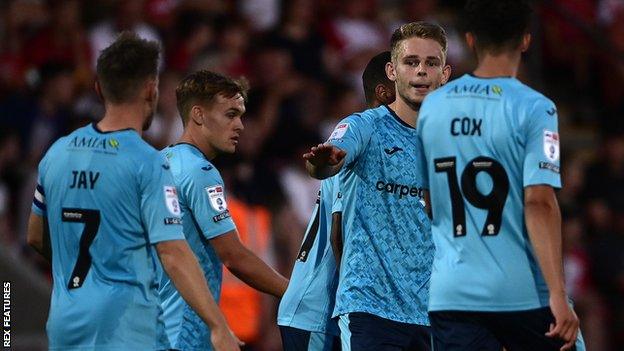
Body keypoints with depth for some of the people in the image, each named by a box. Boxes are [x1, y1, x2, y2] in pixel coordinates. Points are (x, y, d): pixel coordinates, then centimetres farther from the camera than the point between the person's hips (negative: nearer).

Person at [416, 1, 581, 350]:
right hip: (524, 294, -3)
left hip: (451, 293, 3)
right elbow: (539, 203, -16)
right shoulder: (534, 109, -8)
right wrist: (559, 297, -18)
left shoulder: (431, 107, 7)